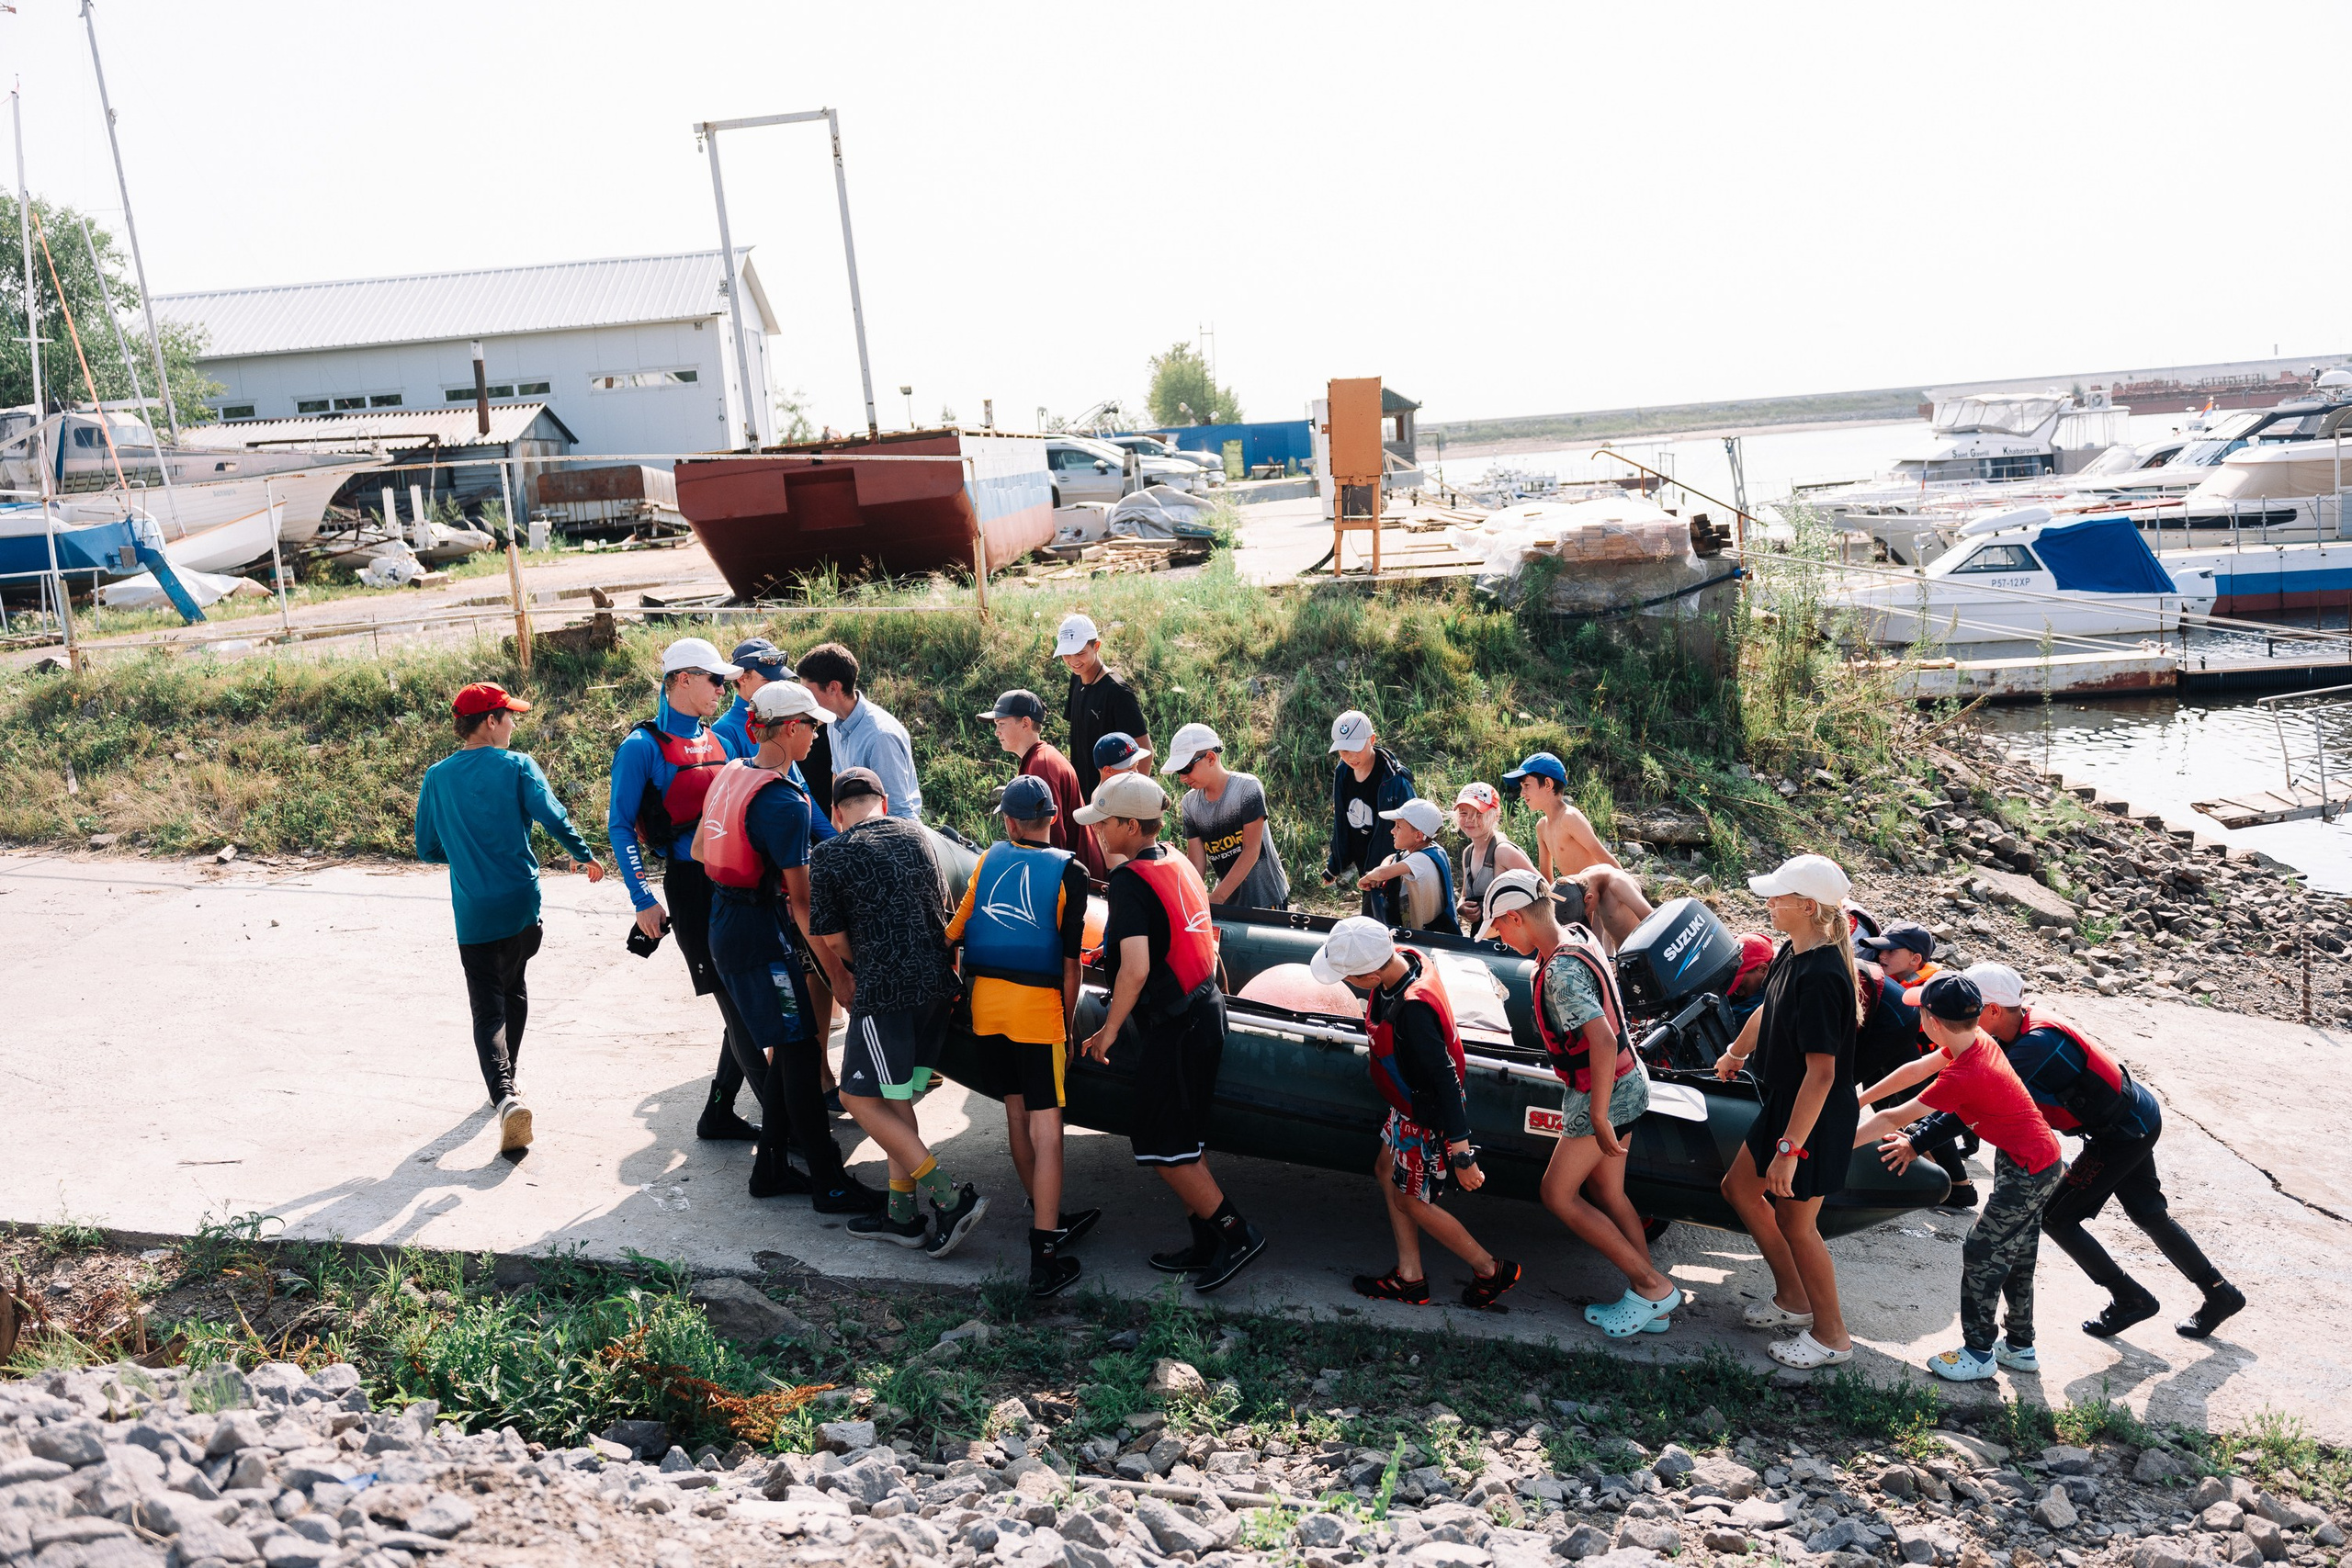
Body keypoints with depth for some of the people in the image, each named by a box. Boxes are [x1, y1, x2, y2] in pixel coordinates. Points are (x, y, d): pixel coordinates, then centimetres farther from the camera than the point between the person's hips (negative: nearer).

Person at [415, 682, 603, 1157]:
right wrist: (588, 857, -1)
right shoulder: (516, 766, -6)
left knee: (488, 1007, -1)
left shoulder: (437, 778, 2)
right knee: (513, 989, 22)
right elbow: (554, 819, -17)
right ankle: (505, 1080, 34)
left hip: (473, 913, 0)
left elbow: (428, 849, 9)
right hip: (521, 905, 0)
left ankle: (505, 1096, -21)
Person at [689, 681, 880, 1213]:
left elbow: (699, 850, 18)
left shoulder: (732, 773, 7)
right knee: (801, 1054, -4)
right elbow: (801, 899, -19)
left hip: (727, 925, 9)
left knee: (784, 1049, 16)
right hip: (763, 937, -9)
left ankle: (770, 1167, 23)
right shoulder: (783, 802, -21)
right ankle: (829, 1185, 1)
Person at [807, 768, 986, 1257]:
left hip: (885, 992, -7)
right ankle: (902, 1215, 17)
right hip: (937, 982, 7)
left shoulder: (828, 856, -3)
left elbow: (832, 939, -1)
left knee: (860, 1097, 3)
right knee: (896, 1099, 16)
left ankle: (951, 1196, -4)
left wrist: (845, 980, 19)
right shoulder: (917, 834, 13)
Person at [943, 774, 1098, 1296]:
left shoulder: (988, 859, 7)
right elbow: (1070, 962, -6)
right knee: (1045, 1125, -2)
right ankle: (1044, 1257, -6)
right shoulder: (1068, 870, -3)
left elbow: (953, 934, 9)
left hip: (985, 999, 4)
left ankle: (1048, 1220, 31)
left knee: (1016, 1113, 17)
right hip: (1037, 1003, -4)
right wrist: (1069, 1020, 5)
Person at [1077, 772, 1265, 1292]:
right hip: (1207, 1011, 9)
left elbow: (1135, 969, -26)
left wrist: (1109, 1029, -14)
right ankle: (1205, 1245, 23)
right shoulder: (1180, 864, 9)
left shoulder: (1129, 879, -17)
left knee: (1162, 1148, 0)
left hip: (1174, 1029, -9)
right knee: (1185, 1140, 17)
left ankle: (1236, 1233, 5)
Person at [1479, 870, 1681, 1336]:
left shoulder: (1561, 973, -28)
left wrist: (1598, 1115, -28)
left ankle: (1652, 1285, 5)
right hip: (1625, 1083, 10)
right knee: (1607, 1193, 16)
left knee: (1558, 1194, 3)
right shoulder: (1579, 935, 2)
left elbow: (1603, 1041, -34)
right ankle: (1653, 1306, 22)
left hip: (1603, 1093, -10)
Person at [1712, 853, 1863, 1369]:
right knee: (1740, 1187, 20)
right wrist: (1735, 1054, 37)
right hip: (1784, 1102, 10)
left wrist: (1790, 1147, -28)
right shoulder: (1793, 954, 0)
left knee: (1794, 1223, 4)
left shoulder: (1820, 977, -30)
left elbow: (1822, 1072, -30)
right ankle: (1793, 1299, 34)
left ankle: (1831, 1335, 23)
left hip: (1816, 1118, -10)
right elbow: (1768, 1011, 20)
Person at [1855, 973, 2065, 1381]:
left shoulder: (1962, 1077, -30)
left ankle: (1978, 1353, 14)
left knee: (1981, 1253, 1)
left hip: (2029, 1171, -9)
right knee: (2016, 1258, 20)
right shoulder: (1977, 1041, -4)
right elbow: (1915, 1070, 8)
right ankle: (2020, 1347, 34)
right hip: (2043, 1161, 9)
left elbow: (1893, 1121, -23)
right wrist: (1858, 1100, 12)